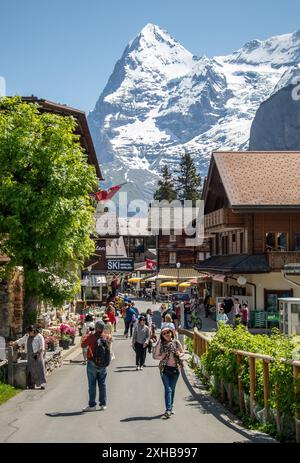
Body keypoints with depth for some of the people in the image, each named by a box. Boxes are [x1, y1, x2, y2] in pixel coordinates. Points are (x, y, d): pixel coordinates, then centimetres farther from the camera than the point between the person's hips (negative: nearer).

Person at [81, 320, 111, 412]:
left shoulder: (91, 337, -18)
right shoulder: (106, 337, -6)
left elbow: (83, 345, -6)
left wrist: (86, 336, 11)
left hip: (92, 364, -4)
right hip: (103, 364, 4)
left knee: (92, 385, 4)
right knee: (102, 384, 13)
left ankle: (92, 405, 7)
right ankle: (103, 404, 16)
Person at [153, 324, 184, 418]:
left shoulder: (176, 342, 2)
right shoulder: (160, 344, -2)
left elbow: (183, 352, 13)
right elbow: (155, 356, 2)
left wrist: (179, 355, -9)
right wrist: (162, 357, -14)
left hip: (175, 369, 2)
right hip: (165, 369, -2)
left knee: (172, 389, 11)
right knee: (168, 389, -12)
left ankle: (171, 408, 24)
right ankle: (168, 409, -18)